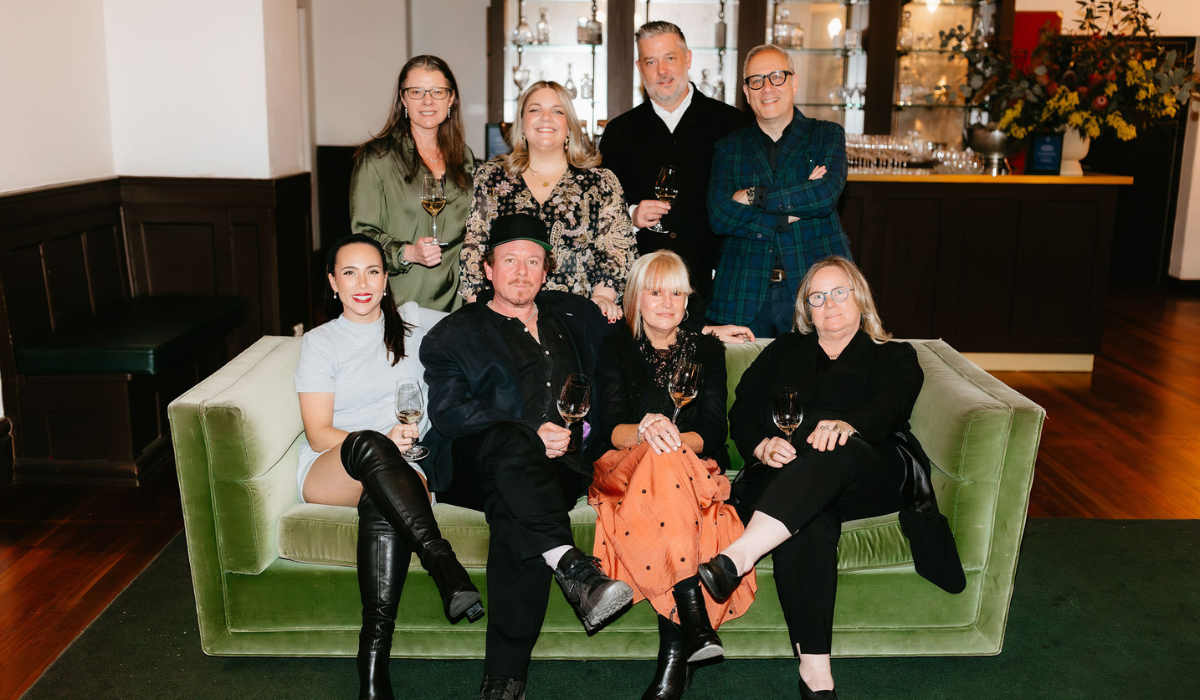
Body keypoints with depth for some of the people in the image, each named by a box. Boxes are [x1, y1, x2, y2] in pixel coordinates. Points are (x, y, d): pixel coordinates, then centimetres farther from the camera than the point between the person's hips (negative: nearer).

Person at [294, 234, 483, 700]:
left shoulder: (413, 322, 17)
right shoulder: (320, 342, 11)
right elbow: (318, 433, 0)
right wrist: (381, 442, -18)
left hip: (399, 467, 0)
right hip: (329, 471, 0)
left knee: (380, 502, -38)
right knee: (368, 444, -37)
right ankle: (443, 563, -41)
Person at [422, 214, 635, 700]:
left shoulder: (574, 316, 25)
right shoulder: (454, 334, 14)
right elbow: (448, 412, -2)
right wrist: (531, 435, -13)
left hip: (562, 465, 2)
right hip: (478, 469, -1)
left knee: (513, 518, -34)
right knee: (511, 446, -39)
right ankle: (571, 567, -53)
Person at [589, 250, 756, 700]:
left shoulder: (707, 350, 15)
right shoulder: (615, 350, 12)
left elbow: (712, 432, 4)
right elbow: (608, 429, -3)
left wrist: (676, 438, -19)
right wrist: (642, 432, -26)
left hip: (694, 469, 1)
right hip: (625, 469, -1)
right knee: (661, 462, -36)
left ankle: (675, 648, -40)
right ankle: (697, 626, -43)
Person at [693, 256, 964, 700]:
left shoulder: (894, 357, 22)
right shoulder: (784, 352, 29)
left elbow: (888, 406, -2)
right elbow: (741, 413, 17)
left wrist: (847, 424, -27)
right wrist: (762, 446, -8)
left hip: (874, 478, -1)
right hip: (786, 479, 2)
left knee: (834, 453, -39)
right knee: (807, 526, -36)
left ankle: (737, 557, -55)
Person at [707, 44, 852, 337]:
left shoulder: (827, 135, 9)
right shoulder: (728, 148, 10)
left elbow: (827, 192, -11)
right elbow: (719, 215, -6)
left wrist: (756, 197, -8)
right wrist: (798, 206, -10)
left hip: (816, 290, -1)